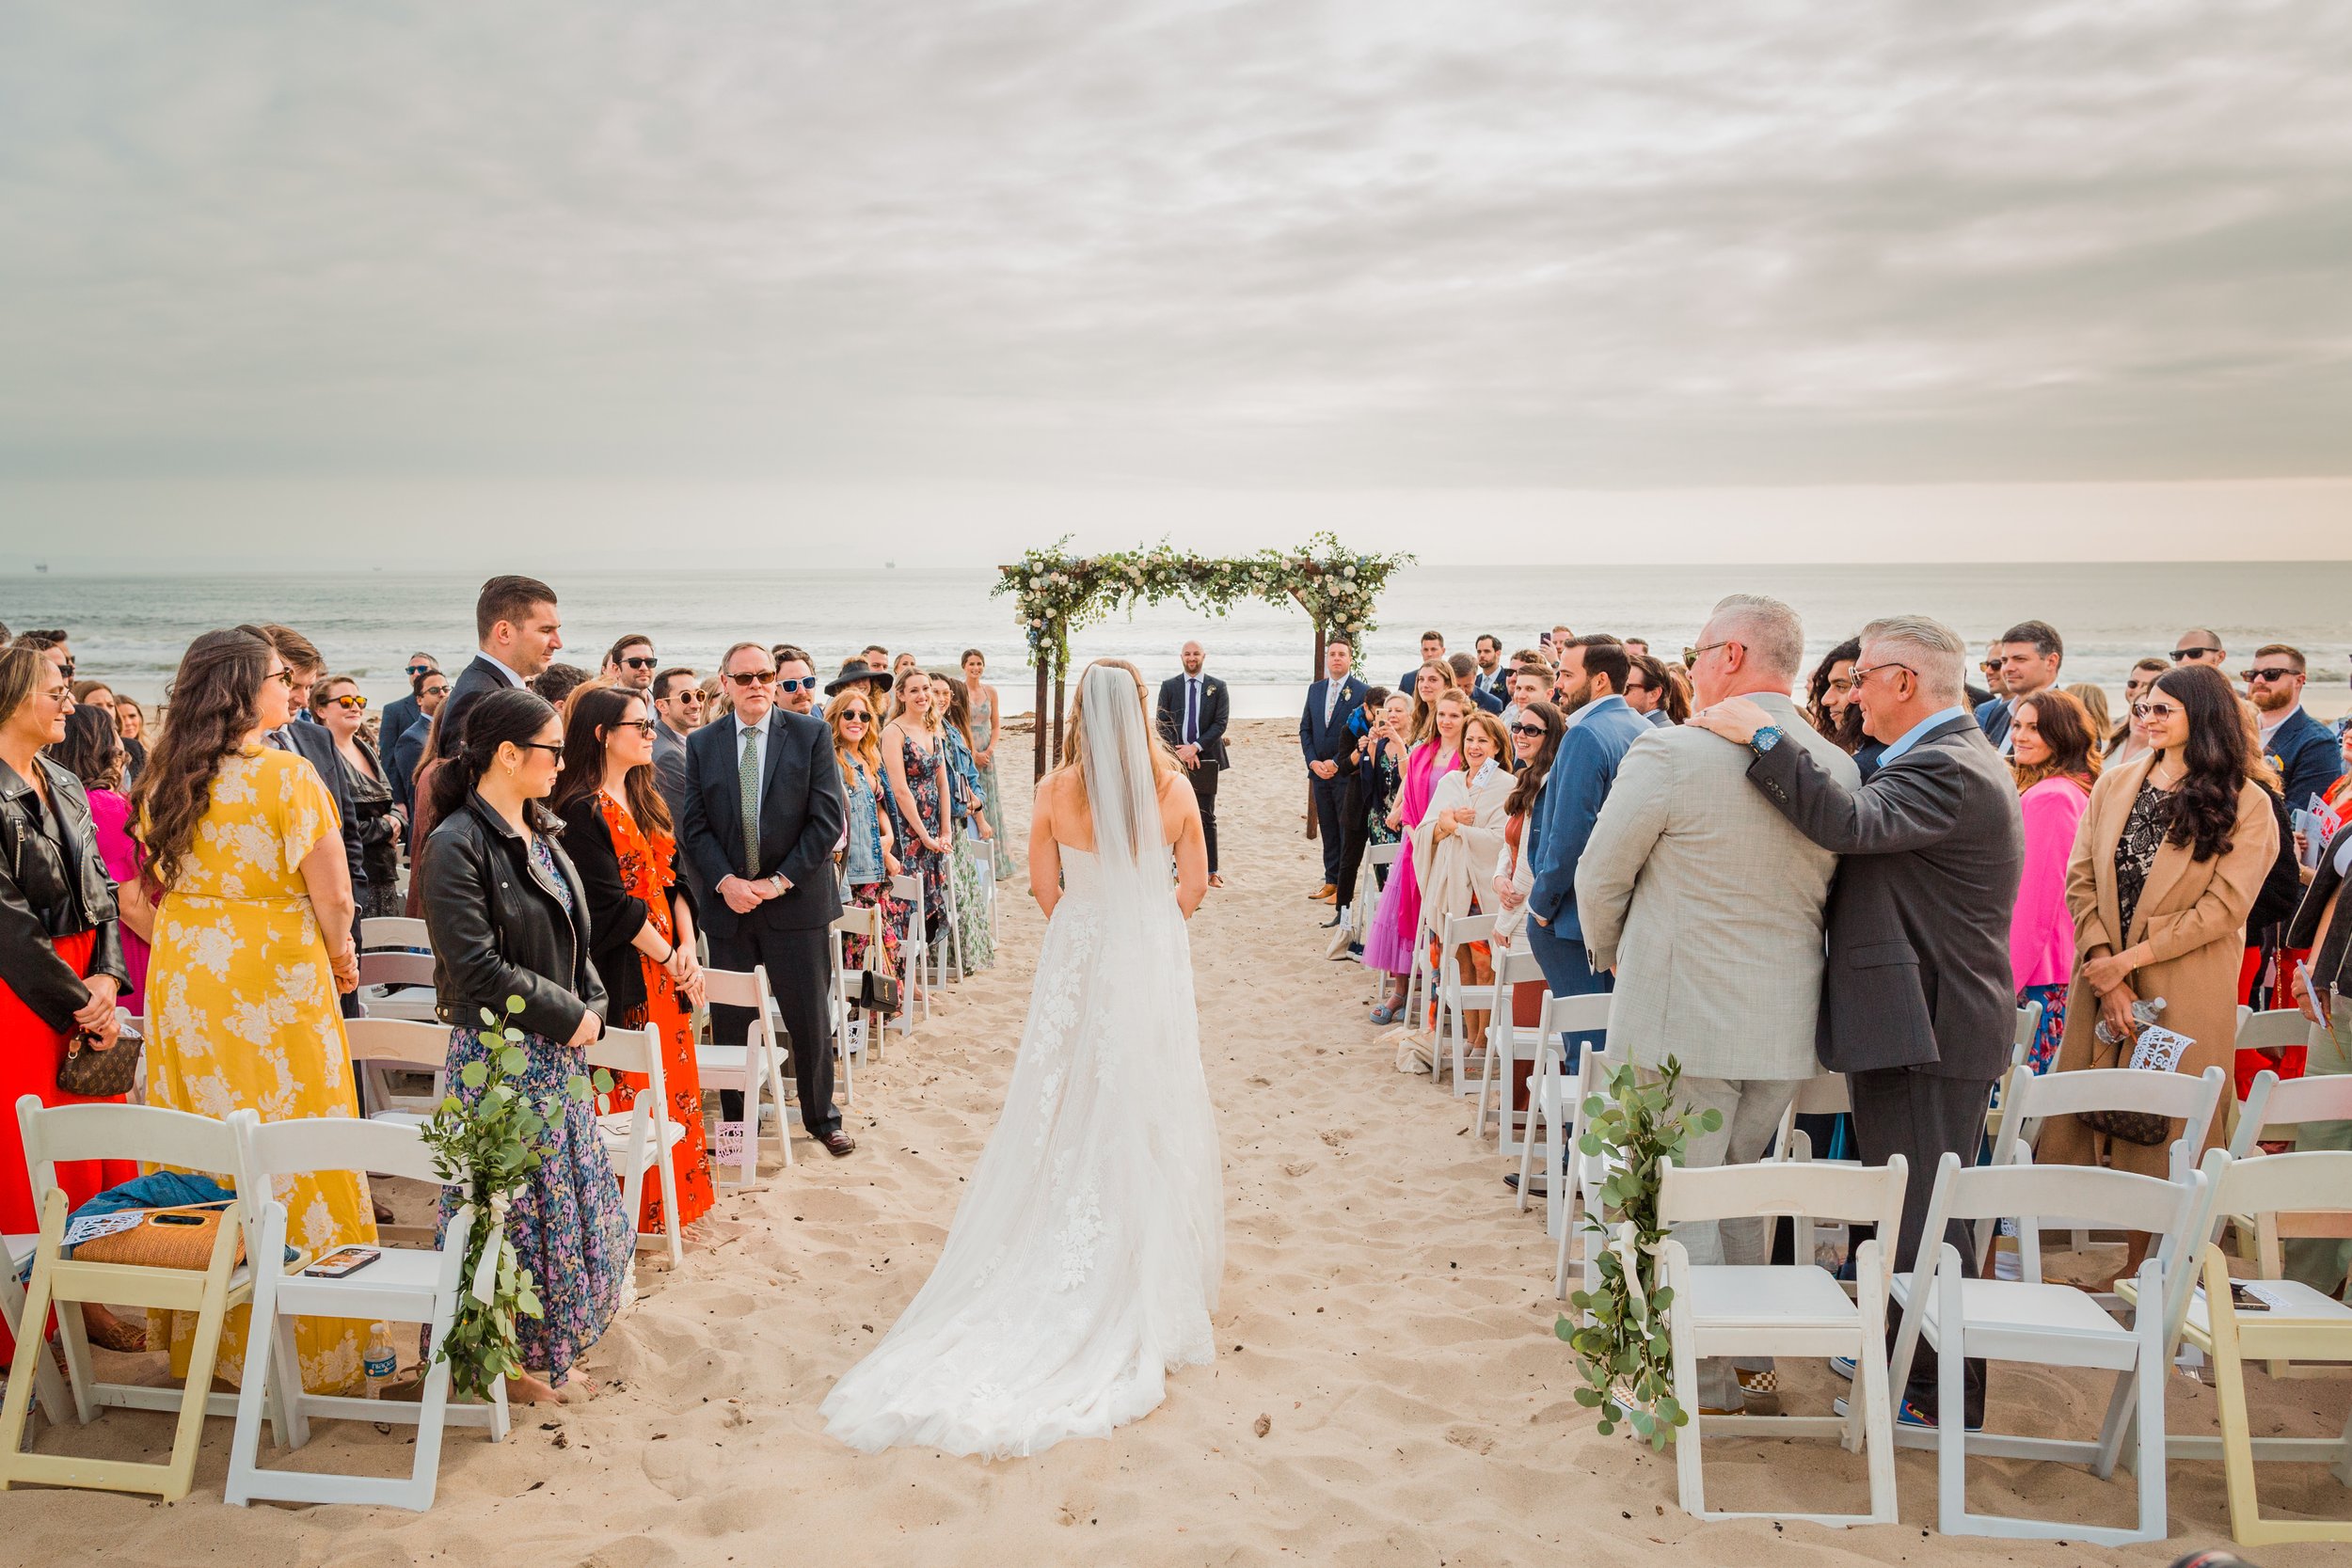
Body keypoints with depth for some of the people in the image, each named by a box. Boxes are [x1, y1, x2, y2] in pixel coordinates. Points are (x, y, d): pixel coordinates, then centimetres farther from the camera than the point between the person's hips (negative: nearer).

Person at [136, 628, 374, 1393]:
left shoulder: (163, 776, 5)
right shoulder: (286, 772, -15)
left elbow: (155, 885, 14)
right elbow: (332, 892, -14)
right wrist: (341, 955, 3)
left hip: (182, 978, 6)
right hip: (273, 980, -6)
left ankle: (205, 1329, 27)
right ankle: (306, 1337, 11)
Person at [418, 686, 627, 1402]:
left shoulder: (541, 834, 10)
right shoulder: (457, 846, -16)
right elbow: (479, 967, -21)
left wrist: (593, 1007, 1)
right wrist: (568, 1017, -14)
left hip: (561, 1051, 8)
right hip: (499, 1055, -8)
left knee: (576, 1198, 14)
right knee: (511, 1205, 3)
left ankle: (550, 1353, 29)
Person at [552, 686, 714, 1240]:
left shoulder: (646, 802, 13)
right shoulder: (582, 811, -13)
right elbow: (610, 904, -17)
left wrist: (688, 947, -3)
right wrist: (668, 956, -10)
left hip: (666, 970, 8)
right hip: (621, 975, -8)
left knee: (673, 1084, 12)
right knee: (631, 1092, -1)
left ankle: (675, 1198, 23)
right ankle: (634, 1213, 11)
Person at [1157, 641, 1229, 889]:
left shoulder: (1217, 687, 4)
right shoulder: (1169, 686, 7)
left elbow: (1221, 723, -3)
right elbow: (1162, 724, 3)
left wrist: (1195, 747, -13)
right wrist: (1179, 751, -10)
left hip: (1205, 758, -1)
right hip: (1176, 758, 1)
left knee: (1207, 817, 0)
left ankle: (1211, 872, 3)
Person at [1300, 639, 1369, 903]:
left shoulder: (1361, 691, -6)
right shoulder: (1315, 689, 12)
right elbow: (1305, 728, 13)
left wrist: (1336, 763, -13)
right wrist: (1313, 762, -1)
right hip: (1319, 772, 5)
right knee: (1328, 829, 11)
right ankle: (1331, 881, 18)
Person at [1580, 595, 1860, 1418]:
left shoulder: (1671, 754, -16)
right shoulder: (1838, 769, 0)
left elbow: (1599, 875, -6)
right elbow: (1826, 893, 11)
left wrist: (1609, 955, 12)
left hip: (1683, 1021, -6)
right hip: (1788, 1022, 6)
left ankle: (1702, 1380, 17)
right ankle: (1747, 1352, 35)